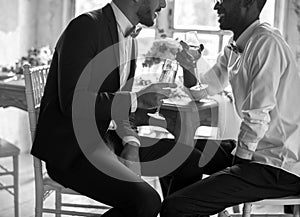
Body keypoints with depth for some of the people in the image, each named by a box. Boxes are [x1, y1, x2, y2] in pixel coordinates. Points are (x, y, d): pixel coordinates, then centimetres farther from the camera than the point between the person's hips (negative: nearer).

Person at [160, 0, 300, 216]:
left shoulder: (267, 43, -19)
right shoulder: (235, 47, 10)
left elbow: (258, 119, -21)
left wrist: (240, 158, -9)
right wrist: (189, 64, -1)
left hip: (279, 166, -10)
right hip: (255, 151, 10)